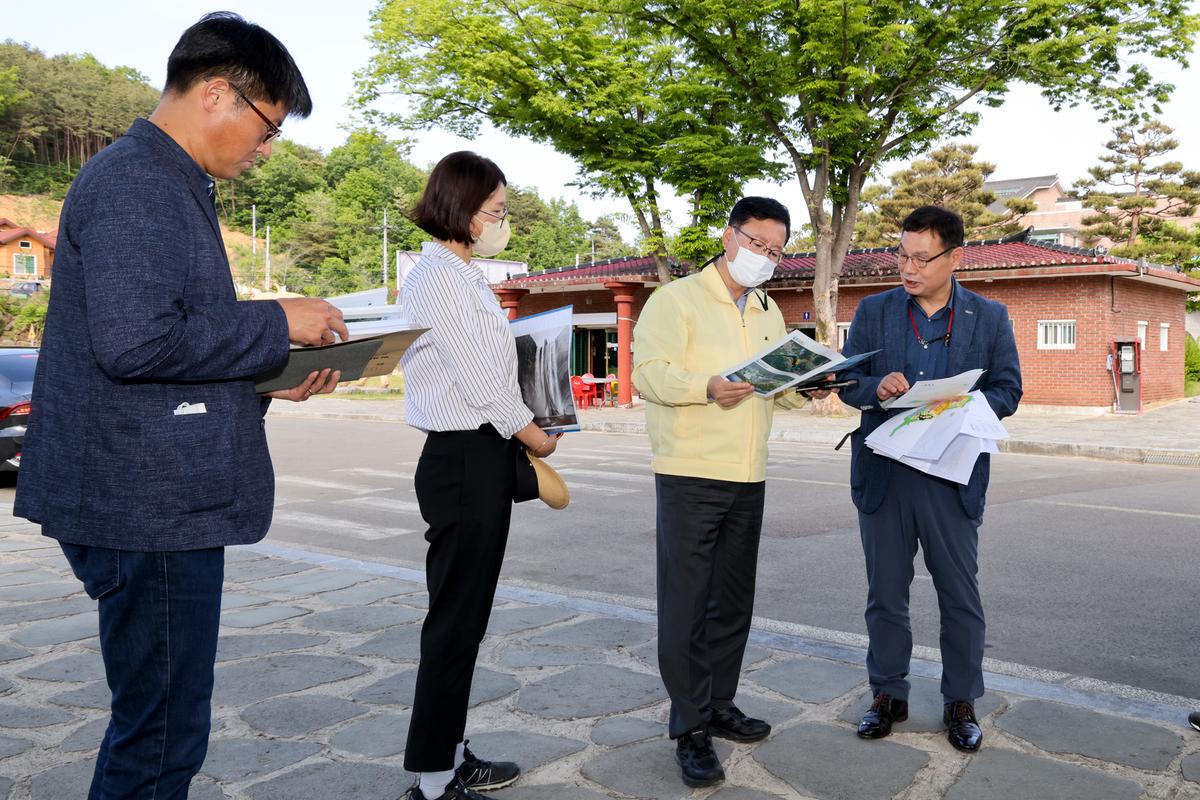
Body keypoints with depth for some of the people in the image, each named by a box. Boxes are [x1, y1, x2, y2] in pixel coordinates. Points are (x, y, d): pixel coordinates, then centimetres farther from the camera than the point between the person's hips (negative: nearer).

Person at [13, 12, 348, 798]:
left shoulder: (172, 186, 19)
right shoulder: (135, 183, -13)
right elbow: (134, 340, -25)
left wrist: (270, 380, 10)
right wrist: (277, 323, -15)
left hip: (166, 501, 10)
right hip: (152, 505, -10)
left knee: (162, 723, 20)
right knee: (161, 735, 1)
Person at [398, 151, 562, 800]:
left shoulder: (460, 276, 17)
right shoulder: (439, 278, -13)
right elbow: (476, 380, -17)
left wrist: (523, 439, 10)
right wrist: (536, 437, -6)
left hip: (481, 459, 10)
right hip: (465, 460, -10)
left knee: (465, 618, 15)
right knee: (456, 619, -3)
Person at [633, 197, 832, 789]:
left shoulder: (769, 314, 17)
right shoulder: (677, 299, -5)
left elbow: (779, 390, 20)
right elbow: (648, 373, -15)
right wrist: (708, 387, -31)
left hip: (748, 479, 7)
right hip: (690, 476, -7)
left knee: (733, 602, 15)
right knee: (686, 604, -3)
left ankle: (719, 707, 29)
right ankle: (690, 730, 7)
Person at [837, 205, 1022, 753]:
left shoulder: (989, 318, 3)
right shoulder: (873, 312, 6)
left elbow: (1007, 392, 2)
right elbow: (847, 381, 6)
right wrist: (875, 388, -17)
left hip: (952, 476, -1)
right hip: (882, 474, 1)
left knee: (960, 595, 7)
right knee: (885, 594, 10)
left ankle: (961, 702, 24)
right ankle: (888, 695, 26)